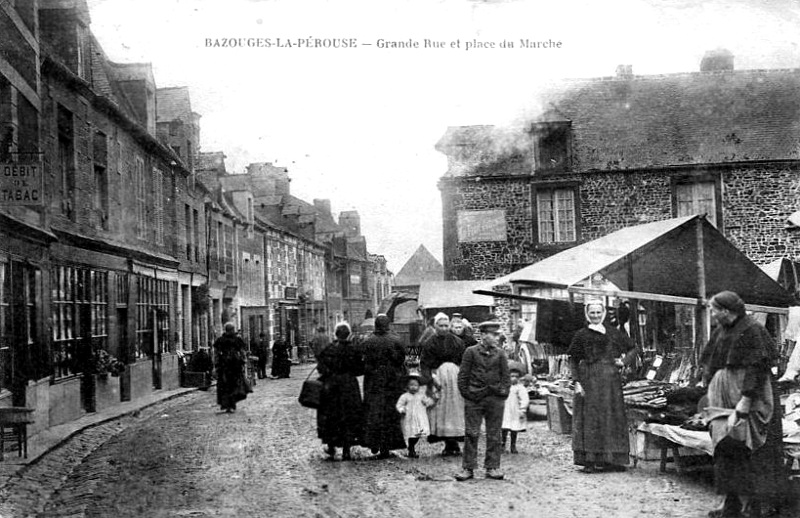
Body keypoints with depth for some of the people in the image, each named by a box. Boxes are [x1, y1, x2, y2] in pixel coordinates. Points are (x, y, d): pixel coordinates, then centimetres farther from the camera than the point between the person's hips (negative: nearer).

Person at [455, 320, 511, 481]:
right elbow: (463, 375, 2)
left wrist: (503, 391, 0)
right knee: (472, 433, -1)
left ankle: (492, 467, 13)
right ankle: (468, 468, 5)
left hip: (495, 398, 2)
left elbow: (506, 376, 11)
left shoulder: (500, 353, 8)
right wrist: (465, 392, -4)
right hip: (474, 398, -2)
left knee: (494, 435, 5)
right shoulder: (471, 352, 2)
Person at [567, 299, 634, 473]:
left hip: (611, 380, 3)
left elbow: (632, 348, 18)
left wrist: (624, 362, 1)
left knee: (612, 418, 4)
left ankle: (610, 459, 12)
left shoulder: (613, 332, 10)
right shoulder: (582, 335, 2)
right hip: (589, 381, -3)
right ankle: (589, 460, -2)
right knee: (590, 418, -4)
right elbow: (573, 360, -1)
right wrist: (577, 382, -11)